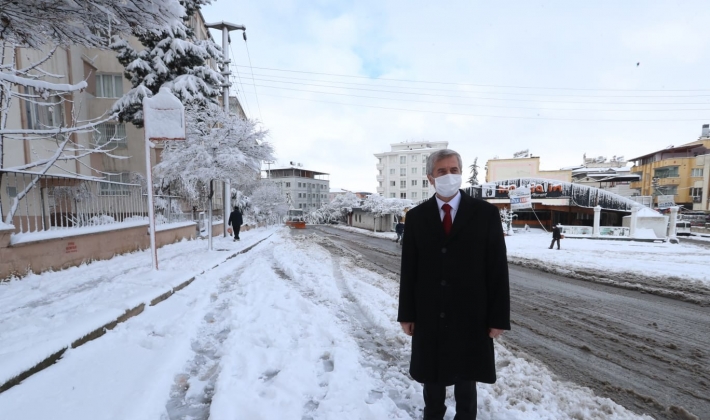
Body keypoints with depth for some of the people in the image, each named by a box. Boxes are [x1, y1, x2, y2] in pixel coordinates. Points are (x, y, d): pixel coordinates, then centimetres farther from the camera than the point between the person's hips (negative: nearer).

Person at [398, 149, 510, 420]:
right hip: (429, 316, 1)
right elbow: (408, 269, -1)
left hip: (470, 316, -1)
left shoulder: (486, 213, -6)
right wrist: (406, 313, 0)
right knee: (432, 378, 19)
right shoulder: (416, 217, -2)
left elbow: (498, 268, -5)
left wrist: (499, 317, -5)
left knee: (465, 378, 20)